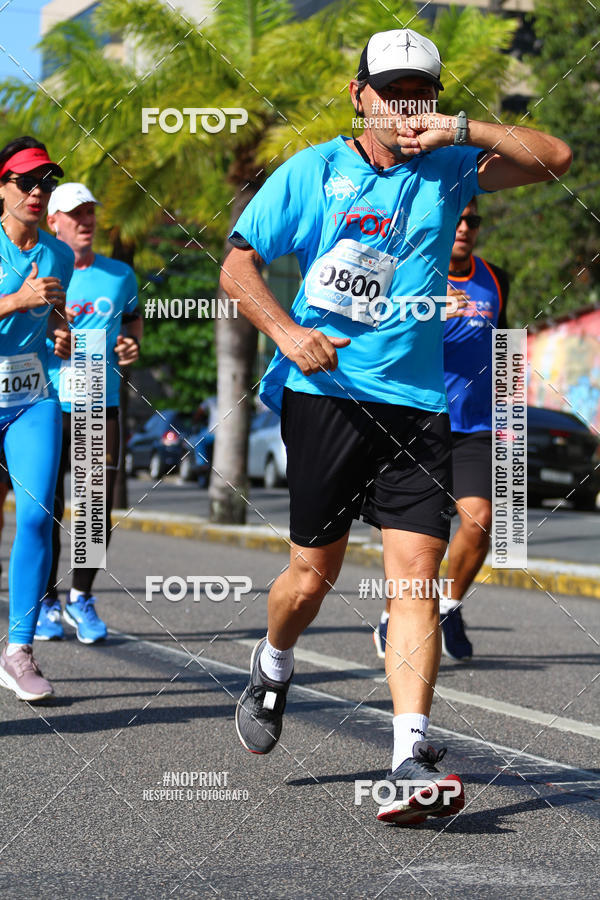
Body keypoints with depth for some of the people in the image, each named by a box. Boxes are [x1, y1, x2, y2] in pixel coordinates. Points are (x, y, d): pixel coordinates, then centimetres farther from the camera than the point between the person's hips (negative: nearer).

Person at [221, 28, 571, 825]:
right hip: (325, 393, -1)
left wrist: (463, 129, -11)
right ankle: (273, 667, 37)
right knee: (315, 570, 3)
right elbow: (238, 263, 4)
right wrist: (286, 330, -13)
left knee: (417, 572, -11)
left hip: (417, 401, 1)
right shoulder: (311, 171, 5)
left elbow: (556, 158, 1)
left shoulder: (450, 169, 9)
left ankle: (411, 760, -15)